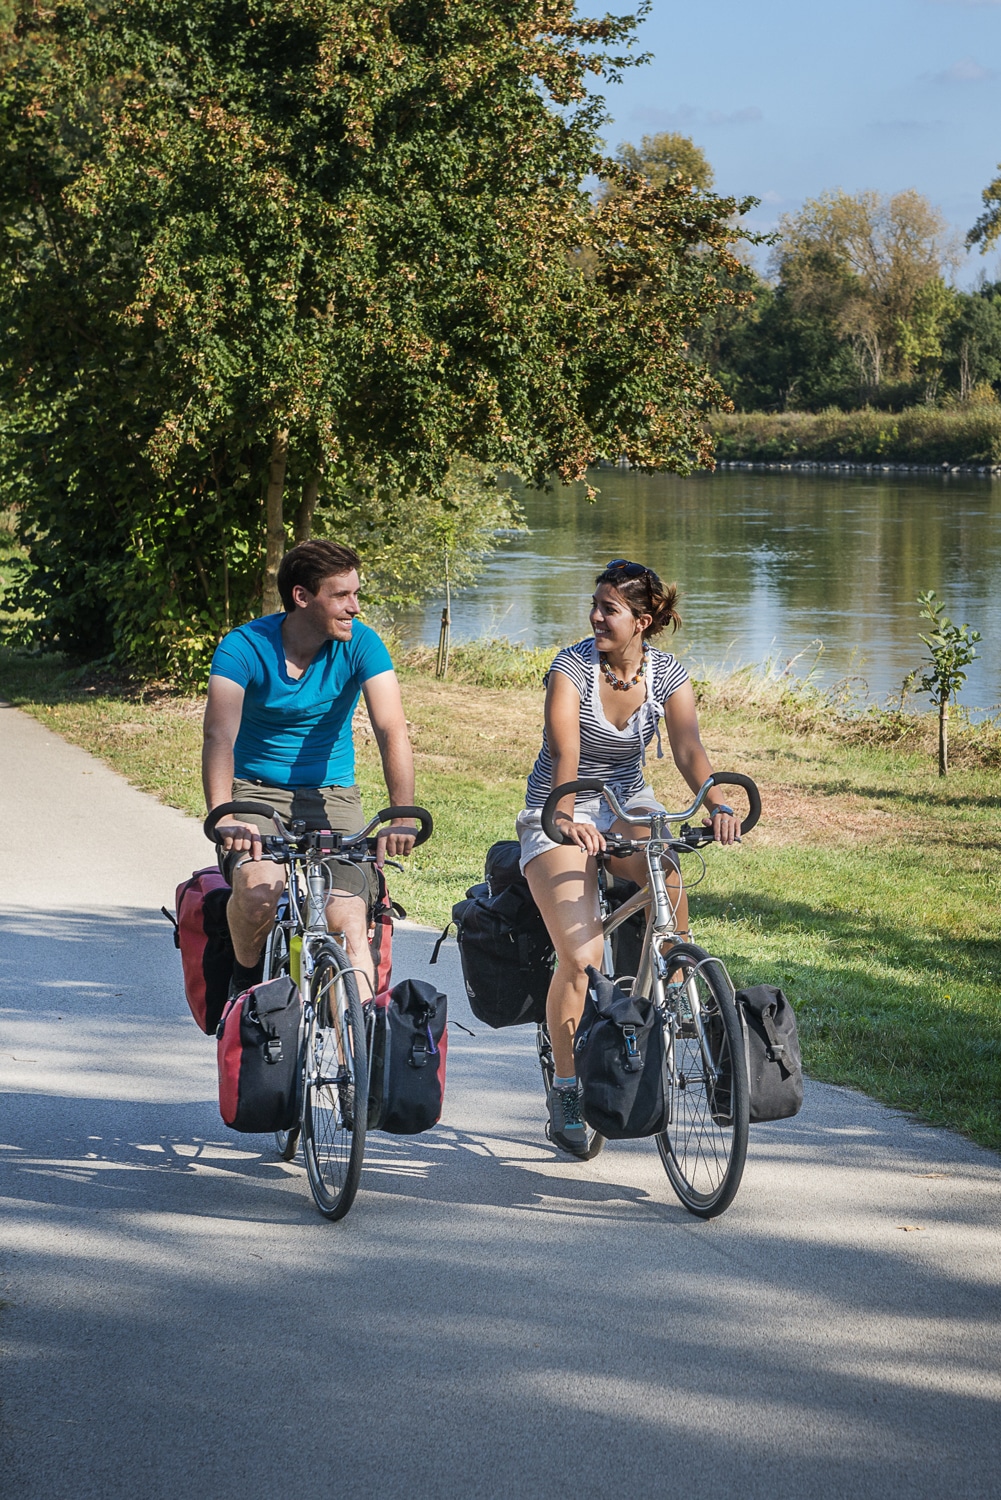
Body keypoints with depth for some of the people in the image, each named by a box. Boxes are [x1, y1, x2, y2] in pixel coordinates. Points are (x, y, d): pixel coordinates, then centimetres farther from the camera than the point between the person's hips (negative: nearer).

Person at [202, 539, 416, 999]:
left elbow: (392, 731, -20)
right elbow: (220, 736, -26)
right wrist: (223, 817, -44)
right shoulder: (244, 647, -14)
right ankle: (247, 983, -2)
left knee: (348, 922, -18)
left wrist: (401, 817, -36)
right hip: (257, 792, -1)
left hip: (331, 796, 2)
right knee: (259, 892, -30)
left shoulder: (360, 644, -9)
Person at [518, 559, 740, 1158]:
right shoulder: (572, 665, -16)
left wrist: (717, 802, -38)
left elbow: (689, 747, -18)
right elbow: (565, 753, -29)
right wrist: (567, 815, -48)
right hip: (557, 815, -3)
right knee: (580, 956, -19)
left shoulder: (667, 674, -6)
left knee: (667, 876, -32)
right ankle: (565, 1087, -1)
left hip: (625, 803, 3)